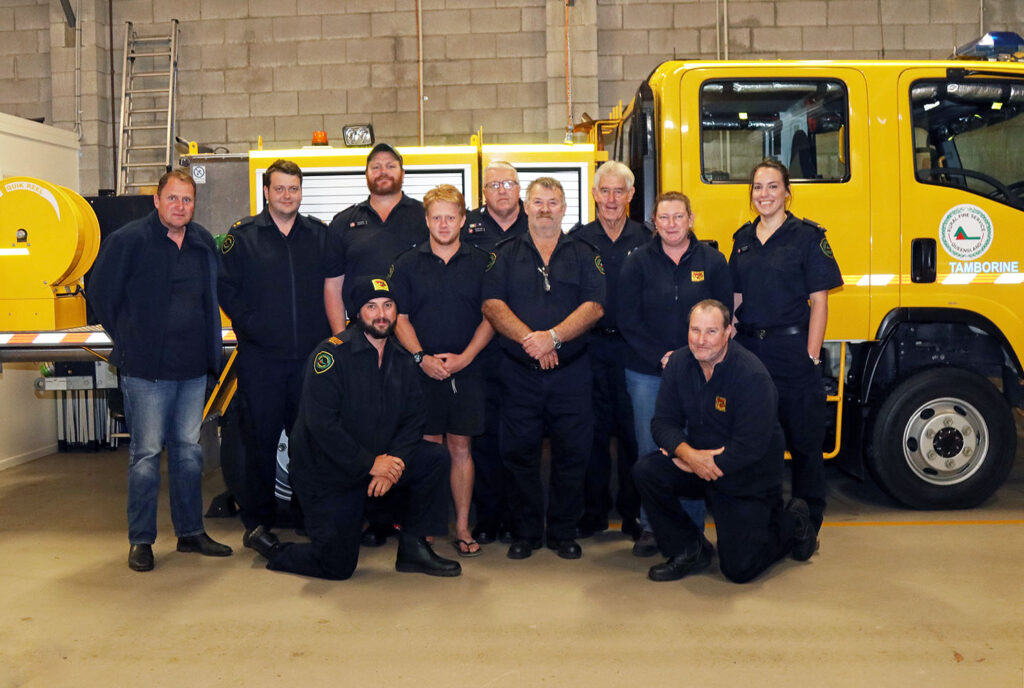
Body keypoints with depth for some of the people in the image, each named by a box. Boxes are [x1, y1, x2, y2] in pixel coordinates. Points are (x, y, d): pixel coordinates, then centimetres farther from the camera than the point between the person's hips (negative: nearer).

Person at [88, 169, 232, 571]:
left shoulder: (204, 244, 11)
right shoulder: (128, 240, -6)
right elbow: (101, 293, 0)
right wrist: (128, 340, 1)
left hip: (193, 368, 5)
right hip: (146, 369, -5)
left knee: (188, 450, 12)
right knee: (146, 453, -1)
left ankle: (190, 532, 22)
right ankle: (141, 540, 11)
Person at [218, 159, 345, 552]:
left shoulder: (320, 235, 11)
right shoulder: (242, 235, 4)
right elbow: (226, 288, 1)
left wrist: (329, 334, -1)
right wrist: (251, 324, -8)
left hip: (310, 356, 2)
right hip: (260, 357, -2)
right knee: (261, 437, 3)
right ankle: (257, 520, 15)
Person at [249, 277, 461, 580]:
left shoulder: (403, 359, 3)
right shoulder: (331, 353, -16)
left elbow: (413, 419, 1)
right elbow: (320, 422, -24)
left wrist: (394, 462, -18)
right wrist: (370, 464, -24)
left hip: (380, 461, 6)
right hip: (327, 472, -6)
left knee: (436, 458, -14)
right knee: (337, 567, -6)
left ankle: (413, 548, -2)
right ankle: (272, 548, 23)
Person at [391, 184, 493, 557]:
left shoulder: (480, 263, 5)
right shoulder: (407, 264, 6)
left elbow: (490, 318, 3)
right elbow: (399, 318, 4)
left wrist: (464, 357, -9)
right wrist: (422, 357, -9)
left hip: (466, 370, 0)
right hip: (422, 370, 0)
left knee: (460, 449, 4)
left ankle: (462, 527, 12)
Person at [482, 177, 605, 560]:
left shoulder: (584, 255, 9)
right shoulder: (506, 255, 10)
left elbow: (593, 307, -3)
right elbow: (492, 305, -2)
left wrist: (553, 336, -16)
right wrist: (528, 338, -16)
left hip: (571, 371, 0)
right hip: (519, 372, 0)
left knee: (572, 453, 3)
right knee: (519, 453, 4)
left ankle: (564, 533, 18)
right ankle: (525, 532, 18)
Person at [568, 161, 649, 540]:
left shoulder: (647, 239, 5)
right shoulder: (577, 239, 7)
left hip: (633, 347, 0)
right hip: (589, 347, 1)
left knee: (634, 429, 4)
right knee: (593, 427, 6)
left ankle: (633, 512, 18)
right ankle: (593, 512, 18)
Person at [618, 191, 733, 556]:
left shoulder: (712, 260, 4)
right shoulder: (638, 262, 3)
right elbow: (628, 320, 0)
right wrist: (660, 356, -10)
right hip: (646, 373, 0)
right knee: (649, 452, 3)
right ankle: (650, 527, 16)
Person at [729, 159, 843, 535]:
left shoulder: (807, 236, -3)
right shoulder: (743, 238, 12)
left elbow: (819, 302, -5)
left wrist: (811, 356, -11)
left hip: (792, 350, -4)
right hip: (749, 349, 5)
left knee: (803, 440, 3)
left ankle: (808, 528, 17)